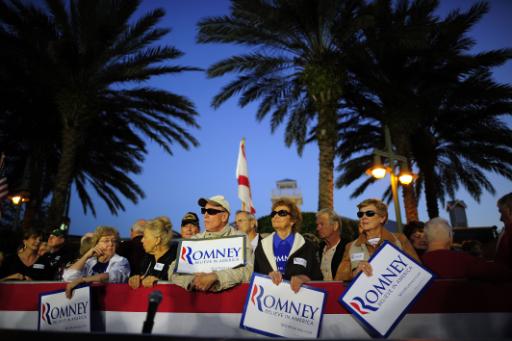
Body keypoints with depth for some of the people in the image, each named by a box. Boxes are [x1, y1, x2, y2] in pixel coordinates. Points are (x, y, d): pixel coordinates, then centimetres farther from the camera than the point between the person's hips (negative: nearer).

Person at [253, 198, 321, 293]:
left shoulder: (307, 247, 5)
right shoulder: (262, 247, 11)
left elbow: (317, 277, 3)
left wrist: (302, 278, -16)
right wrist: (268, 275, -10)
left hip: (297, 292, -1)